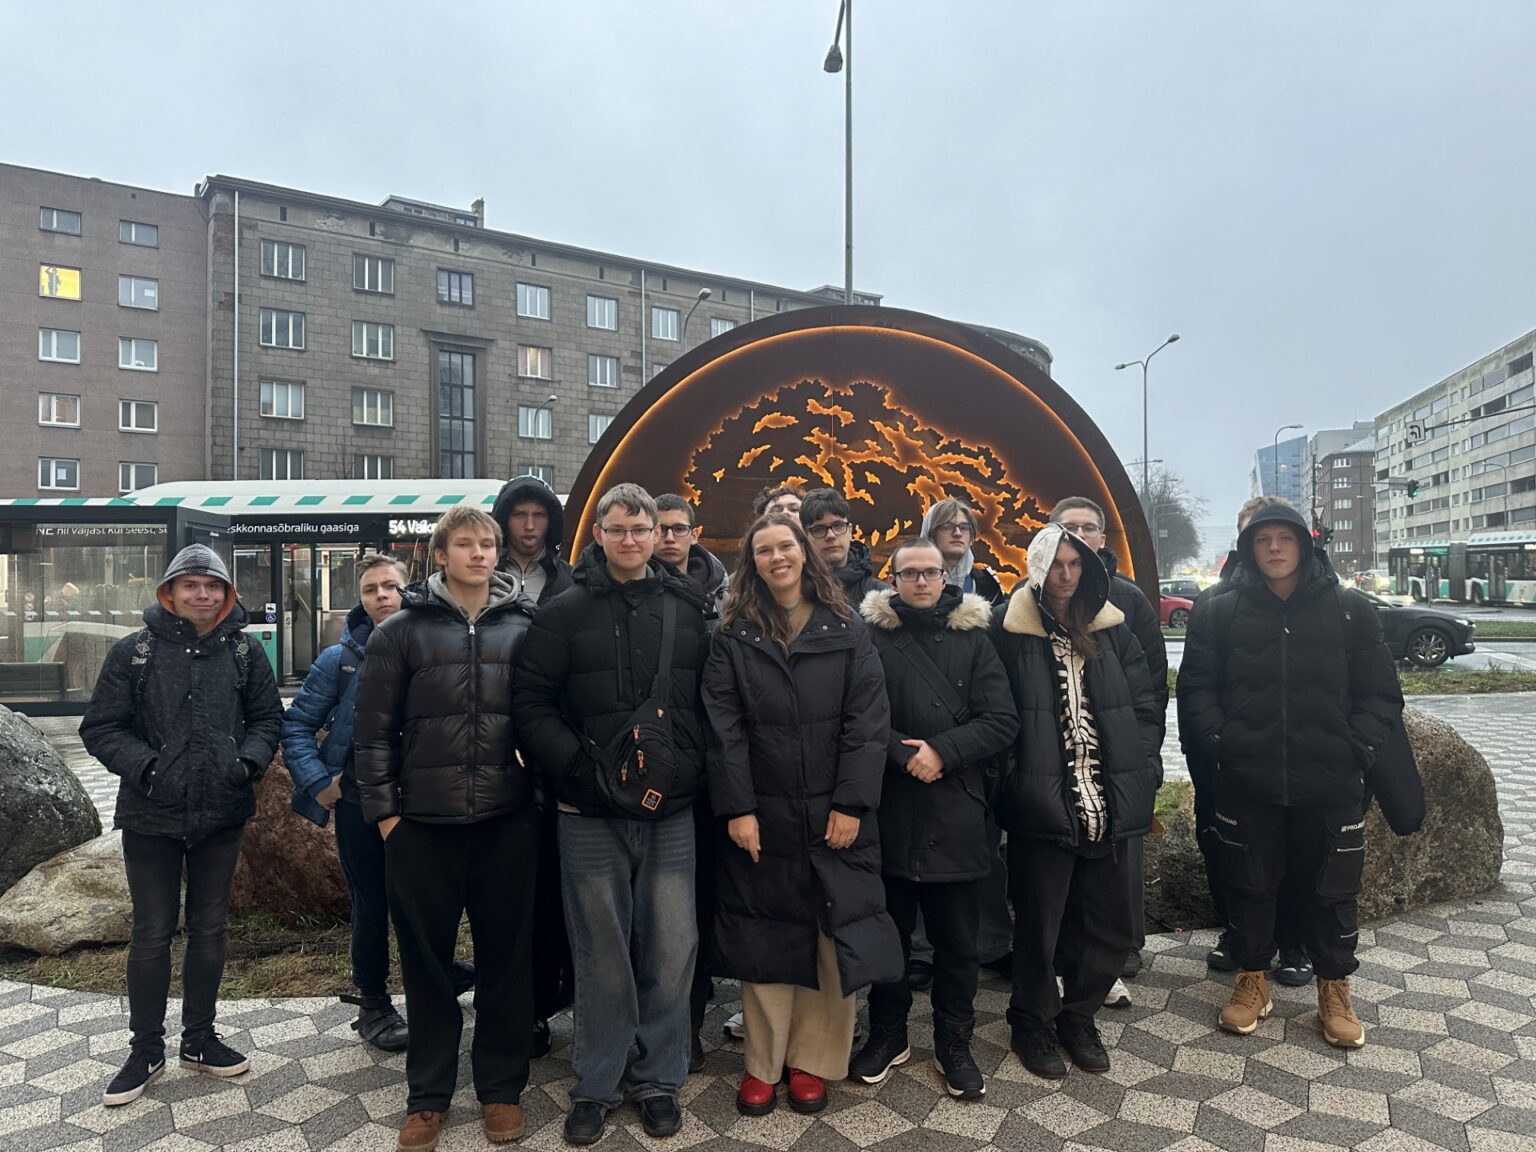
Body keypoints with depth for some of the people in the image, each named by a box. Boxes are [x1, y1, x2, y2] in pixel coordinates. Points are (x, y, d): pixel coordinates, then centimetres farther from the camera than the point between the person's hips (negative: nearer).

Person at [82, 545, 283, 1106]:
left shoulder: (245, 653, 2)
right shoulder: (133, 651, -5)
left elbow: (267, 718, 8)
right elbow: (100, 728, -2)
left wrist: (250, 760, -10)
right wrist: (143, 766, -17)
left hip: (221, 814, 2)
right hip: (151, 815, -2)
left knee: (210, 927, 13)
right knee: (152, 932, 7)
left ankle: (200, 1038, 30)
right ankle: (146, 1050, 24)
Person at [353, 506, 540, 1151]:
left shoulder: (526, 627, 4)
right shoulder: (402, 630, 1)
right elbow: (375, 728, 1)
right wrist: (383, 809, -2)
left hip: (507, 824, 1)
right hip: (422, 825, 0)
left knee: (506, 958, 10)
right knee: (427, 963, 11)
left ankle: (501, 1087, 28)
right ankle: (427, 1095, 28)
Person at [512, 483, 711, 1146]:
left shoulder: (689, 608, 6)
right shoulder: (565, 613, 0)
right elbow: (531, 704, -2)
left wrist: (692, 765, -2)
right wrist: (580, 765, -12)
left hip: (671, 813, 2)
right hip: (591, 814, -1)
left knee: (671, 950, 7)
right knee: (602, 954, 10)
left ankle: (658, 1078, 27)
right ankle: (597, 1084, 28)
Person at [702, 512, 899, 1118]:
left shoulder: (847, 630, 3)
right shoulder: (734, 636, 4)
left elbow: (868, 720, -4)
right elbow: (724, 728, -3)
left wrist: (851, 805, -11)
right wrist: (736, 808, -10)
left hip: (834, 814, 0)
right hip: (762, 815, 0)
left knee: (834, 939, 5)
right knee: (764, 940, 8)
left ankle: (812, 1061, 22)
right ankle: (762, 1064, 23)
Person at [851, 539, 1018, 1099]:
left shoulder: (973, 638, 5)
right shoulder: (872, 635, 1)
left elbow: (1003, 721, -2)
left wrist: (943, 751, -13)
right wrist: (904, 753, -16)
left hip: (957, 814, 1)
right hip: (889, 811, -1)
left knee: (958, 938, 11)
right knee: (888, 929, 13)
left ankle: (954, 1042, 29)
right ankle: (887, 1032, 33)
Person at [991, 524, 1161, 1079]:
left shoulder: (1110, 627, 9)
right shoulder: (1010, 628, -5)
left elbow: (1143, 704, 11)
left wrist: (1142, 776, 3)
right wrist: (1013, 784, -8)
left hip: (1108, 803, 5)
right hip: (1043, 801, -4)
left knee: (1110, 924, 12)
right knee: (1039, 924, 8)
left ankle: (1078, 1016, 35)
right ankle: (1032, 1025, 30)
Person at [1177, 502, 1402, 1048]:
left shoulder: (1349, 610, 2)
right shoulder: (1217, 614, 1)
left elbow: (1381, 692, 4)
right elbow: (1196, 687, 2)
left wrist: (1358, 748, -7)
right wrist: (1220, 740, -10)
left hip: (1331, 783, 1)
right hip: (1247, 782, 0)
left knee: (1333, 889, 13)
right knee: (1250, 885, 13)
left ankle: (1334, 987, 33)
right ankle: (1252, 977, 32)